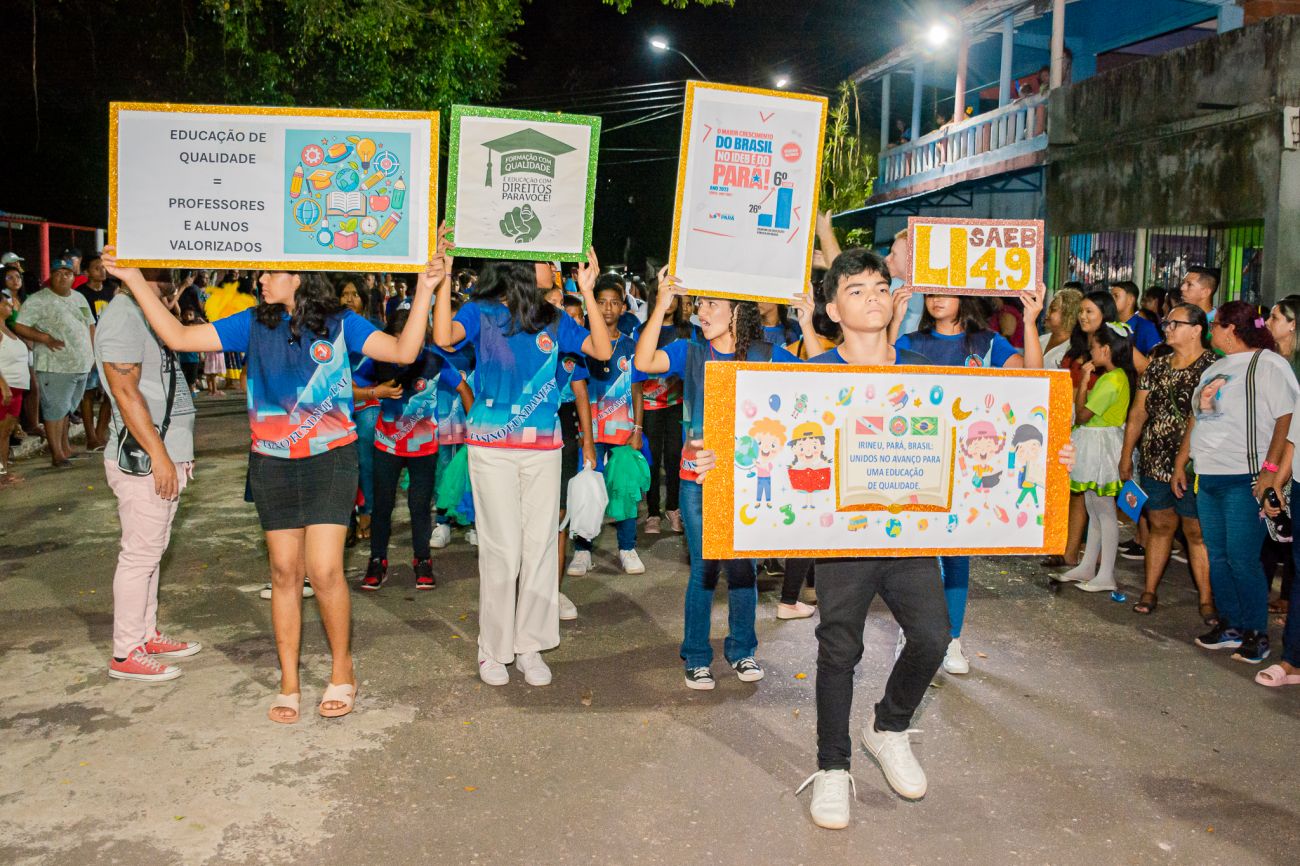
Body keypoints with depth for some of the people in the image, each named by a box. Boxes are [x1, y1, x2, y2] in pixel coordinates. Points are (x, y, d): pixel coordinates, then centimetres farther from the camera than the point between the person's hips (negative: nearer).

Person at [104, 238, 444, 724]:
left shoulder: (340, 324, -2)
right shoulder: (254, 325, 5)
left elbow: (404, 351, -11)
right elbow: (178, 337, 3)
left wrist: (425, 290, -19)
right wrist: (134, 279, -1)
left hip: (330, 461, -3)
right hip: (272, 465, 3)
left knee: (324, 571, -9)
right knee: (285, 572, 8)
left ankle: (342, 670, 13)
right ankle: (289, 684, 20)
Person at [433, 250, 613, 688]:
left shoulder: (554, 320, 10)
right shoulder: (481, 312, 0)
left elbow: (603, 351, 0)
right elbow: (444, 337, -19)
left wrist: (587, 292, -2)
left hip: (543, 447, 4)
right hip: (492, 448, -4)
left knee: (541, 545, 4)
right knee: (501, 548, -2)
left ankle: (530, 646, 16)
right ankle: (493, 649, 12)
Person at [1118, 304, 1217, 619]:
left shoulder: (1212, 366, -6)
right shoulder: (1157, 366, 12)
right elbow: (1137, 413, 15)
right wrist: (1126, 456, 13)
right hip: (1154, 463, 5)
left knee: (1197, 532, 0)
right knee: (1160, 525, 13)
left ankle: (1207, 600, 8)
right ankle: (1149, 591, 20)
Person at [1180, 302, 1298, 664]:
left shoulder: (1268, 364, -7)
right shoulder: (1214, 369, 18)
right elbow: (1196, 418, 22)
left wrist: (1271, 470, -21)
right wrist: (1180, 463, 18)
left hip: (1244, 480, -8)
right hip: (1208, 478, 8)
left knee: (1242, 560, -5)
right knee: (1218, 556, 11)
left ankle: (1256, 634, 8)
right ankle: (1230, 626, 22)